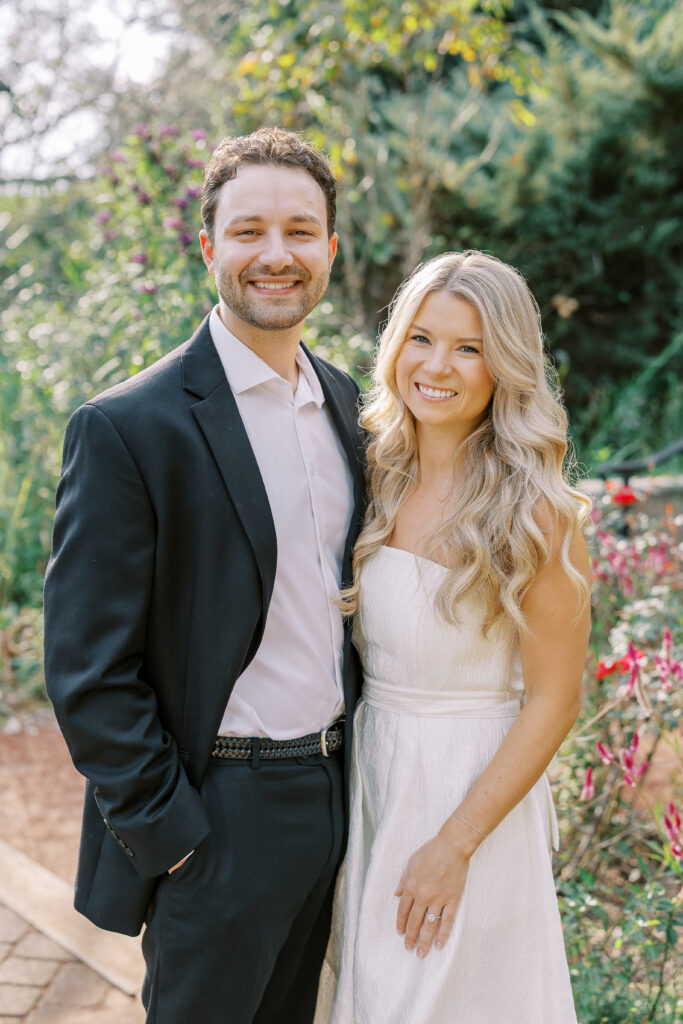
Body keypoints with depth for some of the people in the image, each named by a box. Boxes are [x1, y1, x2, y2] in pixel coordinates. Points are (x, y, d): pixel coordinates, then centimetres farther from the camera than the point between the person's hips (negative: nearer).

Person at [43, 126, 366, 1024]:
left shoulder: (345, 401, 4)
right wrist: (169, 837, -15)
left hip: (332, 798, 7)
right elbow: (87, 670, -17)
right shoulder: (127, 428, -18)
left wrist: (355, 761, 11)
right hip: (216, 820, -6)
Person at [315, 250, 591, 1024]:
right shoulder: (377, 476, -2)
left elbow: (553, 703, -15)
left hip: (471, 792, -5)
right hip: (363, 779, 5)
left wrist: (454, 844, -16)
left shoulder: (531, 514, -18)